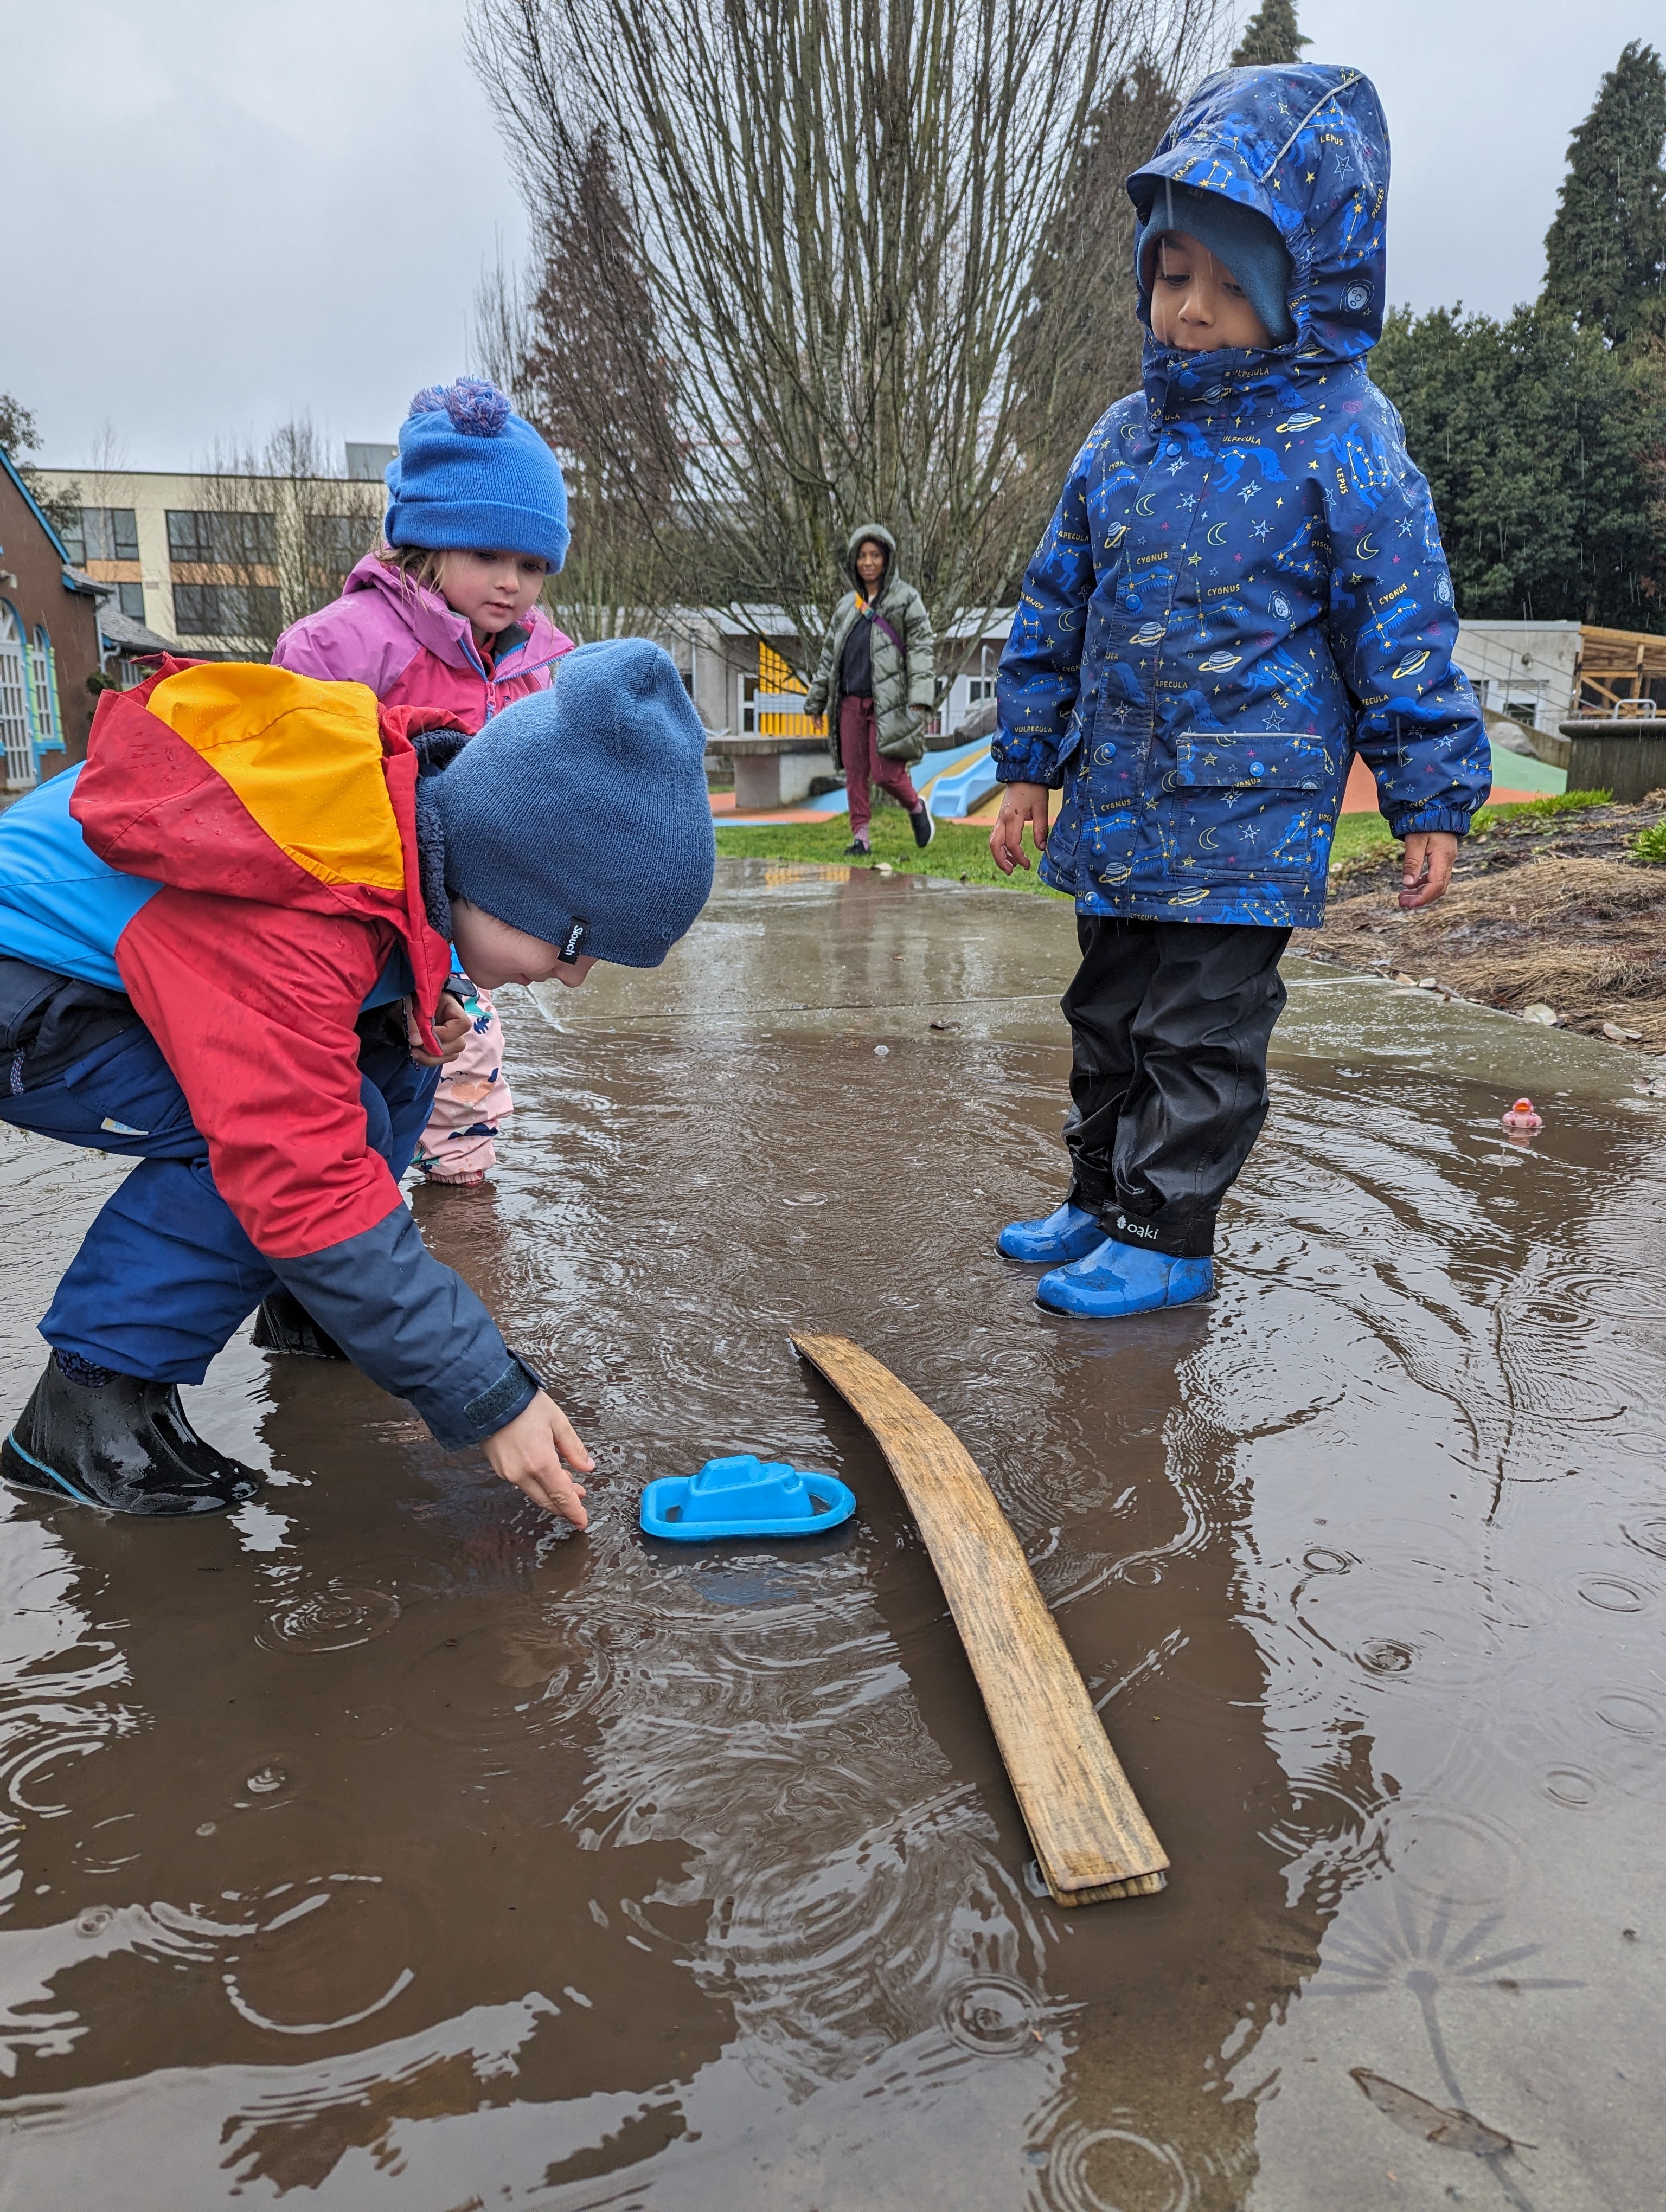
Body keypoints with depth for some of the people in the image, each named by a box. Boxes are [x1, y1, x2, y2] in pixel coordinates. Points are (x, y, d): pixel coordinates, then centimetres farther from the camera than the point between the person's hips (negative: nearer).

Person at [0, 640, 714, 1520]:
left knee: (388, 1049, 1)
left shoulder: (416, 785, -11)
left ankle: (307, 1304, 13)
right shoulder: (292, 938, -38)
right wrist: (489, 1397, -33)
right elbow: (310, 1187, -37)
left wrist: (403, 1002, -8)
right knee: (316, 1127, -27)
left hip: (119, 945, 9)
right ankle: (86, 1403, -15)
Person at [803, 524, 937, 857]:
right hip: (851, 702, 5)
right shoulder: (847, 605, 16)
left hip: (888, 702, -5)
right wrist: (816, 699, 20)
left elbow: (921, 649, -6)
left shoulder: (906, 599, 2)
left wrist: (920, 699, -18)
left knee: (886, 773, -9)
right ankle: (860, 838, 9)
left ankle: (917, 808, 19)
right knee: (855, 773, 3)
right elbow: (829, 654, 21)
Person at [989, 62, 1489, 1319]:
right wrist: (1027, 765, 14)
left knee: (1200, 1031, 0)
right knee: (1110, 1016, 16)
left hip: (1246, 818, -6)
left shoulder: (1341, 446, -8)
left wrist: (1434, 802, -6)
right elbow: (1056, 612, 15)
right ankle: (1102, 1199, 32)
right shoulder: (1123, 443, 9)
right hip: (1117, 805, 7)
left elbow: (1405, 636, -6)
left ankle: (1167, 1237, 13)